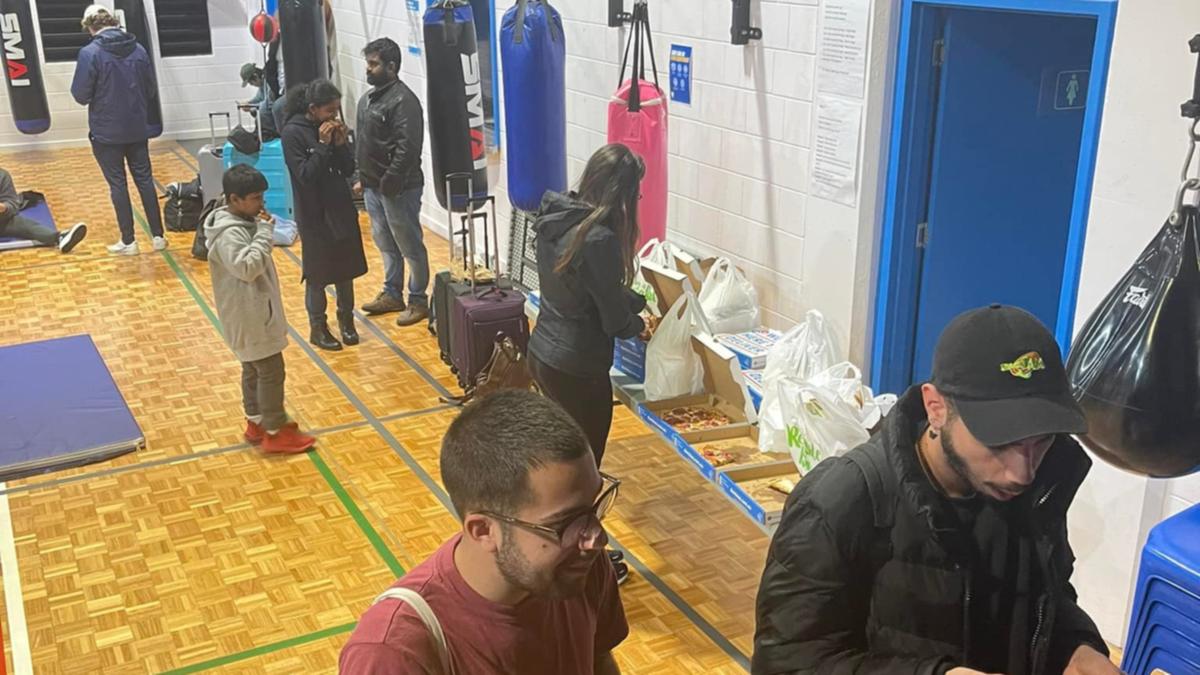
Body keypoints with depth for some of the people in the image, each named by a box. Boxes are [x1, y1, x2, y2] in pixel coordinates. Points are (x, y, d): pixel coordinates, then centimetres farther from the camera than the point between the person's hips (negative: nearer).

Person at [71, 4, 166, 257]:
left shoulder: (90, 53, -13)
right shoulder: (138, 49, 1)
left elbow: (80, 95, -12)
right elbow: (151, 91, 7)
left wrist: (99, 94, 9)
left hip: (106, 132, -4)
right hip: (137, 130, 4)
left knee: (118, 185, 5)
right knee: (145, 180, 12)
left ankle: (128, 241, 10)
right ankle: (158, 236, 14)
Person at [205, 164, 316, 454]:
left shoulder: (243, 222, 7)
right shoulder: (229, 234, -24)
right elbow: (248, 267, -33)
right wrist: (264, 233, -28)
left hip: (255, 313, 10)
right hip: (249, 316, -10)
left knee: (254, 368, 19)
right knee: (271, 371, -2)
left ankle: (257, 422, 32)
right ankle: (276, 432, 7)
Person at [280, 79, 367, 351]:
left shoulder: (333, 127, 2)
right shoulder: (293, 133, -14)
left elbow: (349, 169, 3)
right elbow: (305, 175, -19)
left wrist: (341, 144, -13)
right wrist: (323, 144, -23)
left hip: (342, 209, 6)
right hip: (314, 214, -5)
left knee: (346, 269, 13)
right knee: (317, 273, 5)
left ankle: (346, 320, 29)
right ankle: (318, 327, 19)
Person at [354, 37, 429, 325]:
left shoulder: (403, 100, -17)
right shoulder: (369, 98, 12)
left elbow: (407, 149, -23)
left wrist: (389, 184, -22)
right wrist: (363, 178, 17)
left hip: (398, 189, -9)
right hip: (374, 187, 9)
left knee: (410, 246, 2)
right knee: (386, 244, 18)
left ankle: (418, 300, 13)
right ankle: (392, 294, 31)